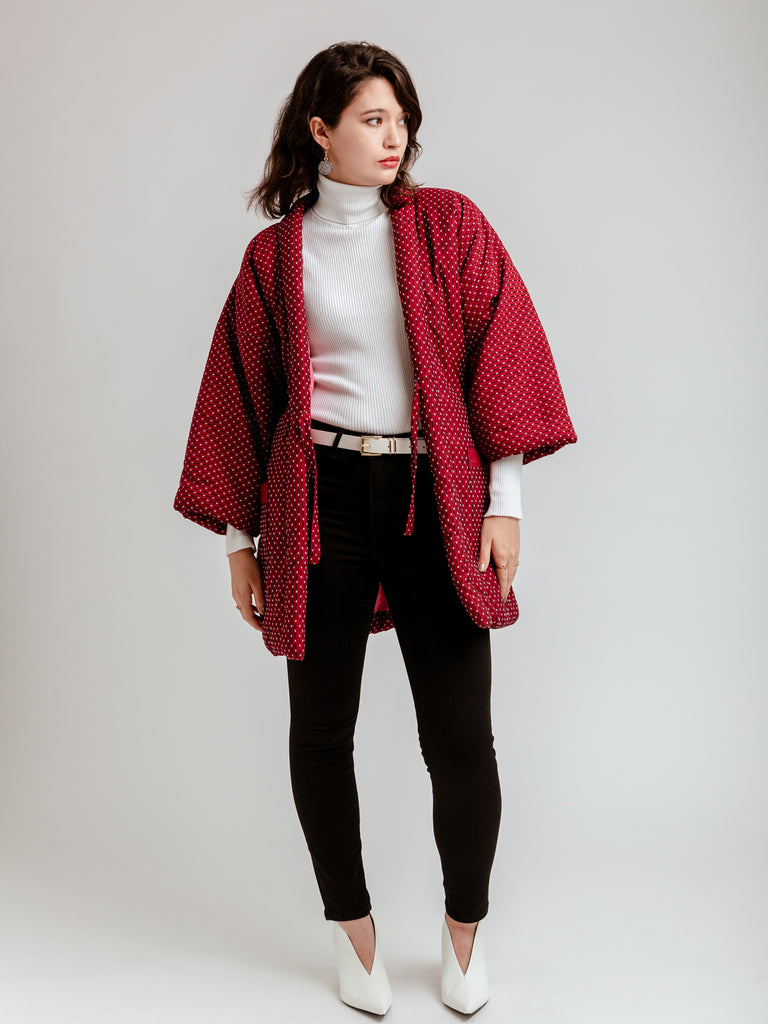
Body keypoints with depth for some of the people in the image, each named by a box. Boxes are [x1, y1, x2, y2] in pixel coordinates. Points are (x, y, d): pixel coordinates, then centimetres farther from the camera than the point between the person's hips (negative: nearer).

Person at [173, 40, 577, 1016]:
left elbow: (500, 353, 1)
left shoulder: (450, 226, 6)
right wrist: (240, 538, 7)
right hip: (319, 503, 1)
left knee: (461, 736, 1)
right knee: (321, 730, 8)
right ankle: (353, 929, 30)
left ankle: (465, 933, 25)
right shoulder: (276, 254, 6)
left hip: (436, 499, 0)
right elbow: (243, 393, 9)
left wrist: (503, 500, -6)